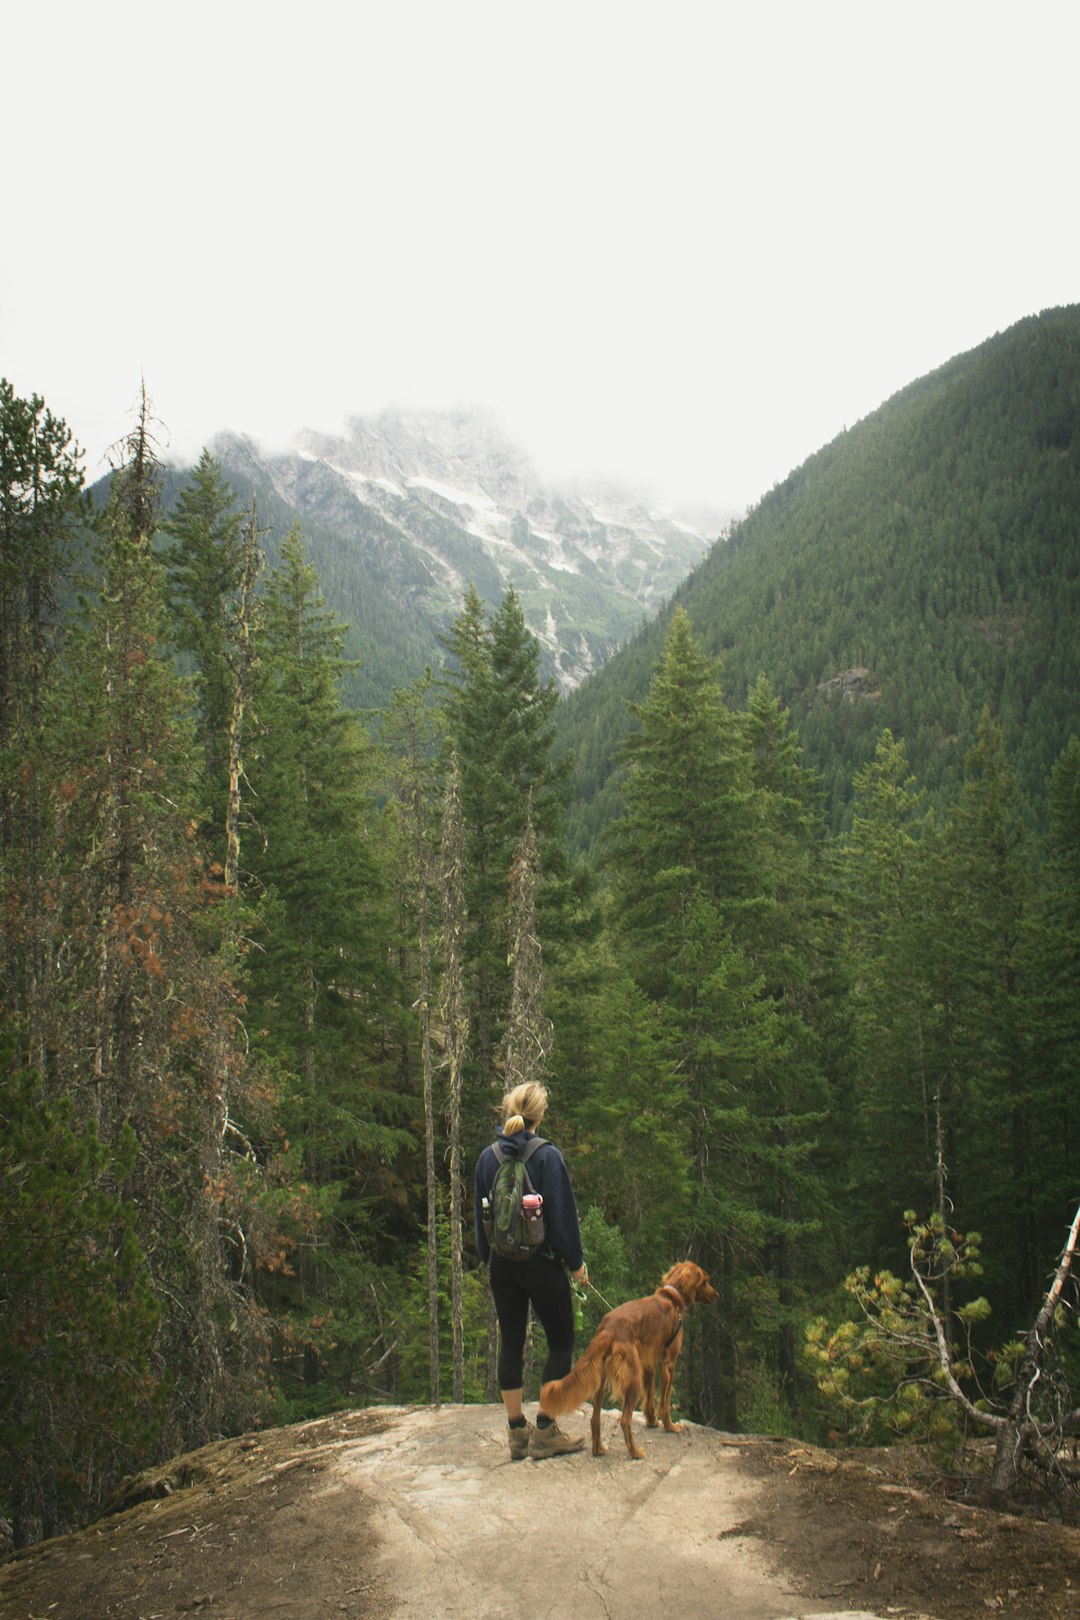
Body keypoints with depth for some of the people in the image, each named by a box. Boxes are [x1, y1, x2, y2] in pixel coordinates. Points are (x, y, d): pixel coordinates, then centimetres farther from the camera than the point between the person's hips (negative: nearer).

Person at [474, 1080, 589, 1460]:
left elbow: (480, 1215, 9)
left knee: (510, 1343, 11)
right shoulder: (547, 1156, -13)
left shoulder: (488, 1158, 2)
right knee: (561, 1342, 7)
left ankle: (517, 1430, 16)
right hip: (542, 1264, -5)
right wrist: (576, 1262, -1)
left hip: (502, 1265, 5)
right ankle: (544, 1431, 5)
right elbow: (563, 1214, -11)